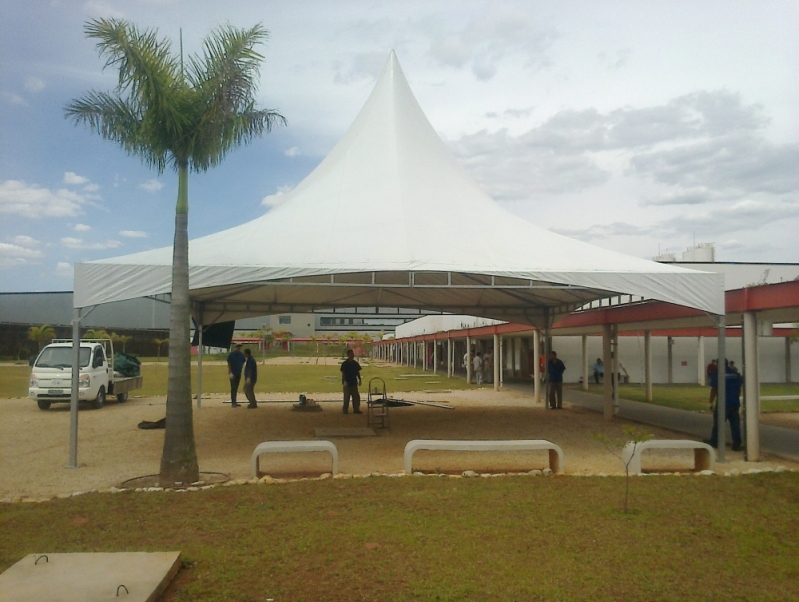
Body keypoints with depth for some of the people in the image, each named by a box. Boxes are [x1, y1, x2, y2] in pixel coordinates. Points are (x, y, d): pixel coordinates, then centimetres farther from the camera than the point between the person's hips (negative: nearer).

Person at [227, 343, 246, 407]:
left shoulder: (241, 355, 8)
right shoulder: (231, 354, -8)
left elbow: (243, 363, 20)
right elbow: (229, 364, -10)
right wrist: (230, 373, -17)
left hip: (239, 373, 6)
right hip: (233, 373, -6)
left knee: (236, 388, 10)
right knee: (233, 388, -8)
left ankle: (234, 402, 15)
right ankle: (233, 403, -8)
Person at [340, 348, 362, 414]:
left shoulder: (355, 363, 7)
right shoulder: (344, 364, -8)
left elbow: (358, 372, 13)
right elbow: (343, 373, -9)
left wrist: (359, 379, 3)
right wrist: (343, 382, -17)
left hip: (354, 383, 5)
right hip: (347, 384, -5)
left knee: (356, 397, 6)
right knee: (346, 397, 1)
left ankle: (356, 409, 14)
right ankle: (345, 410, 10)